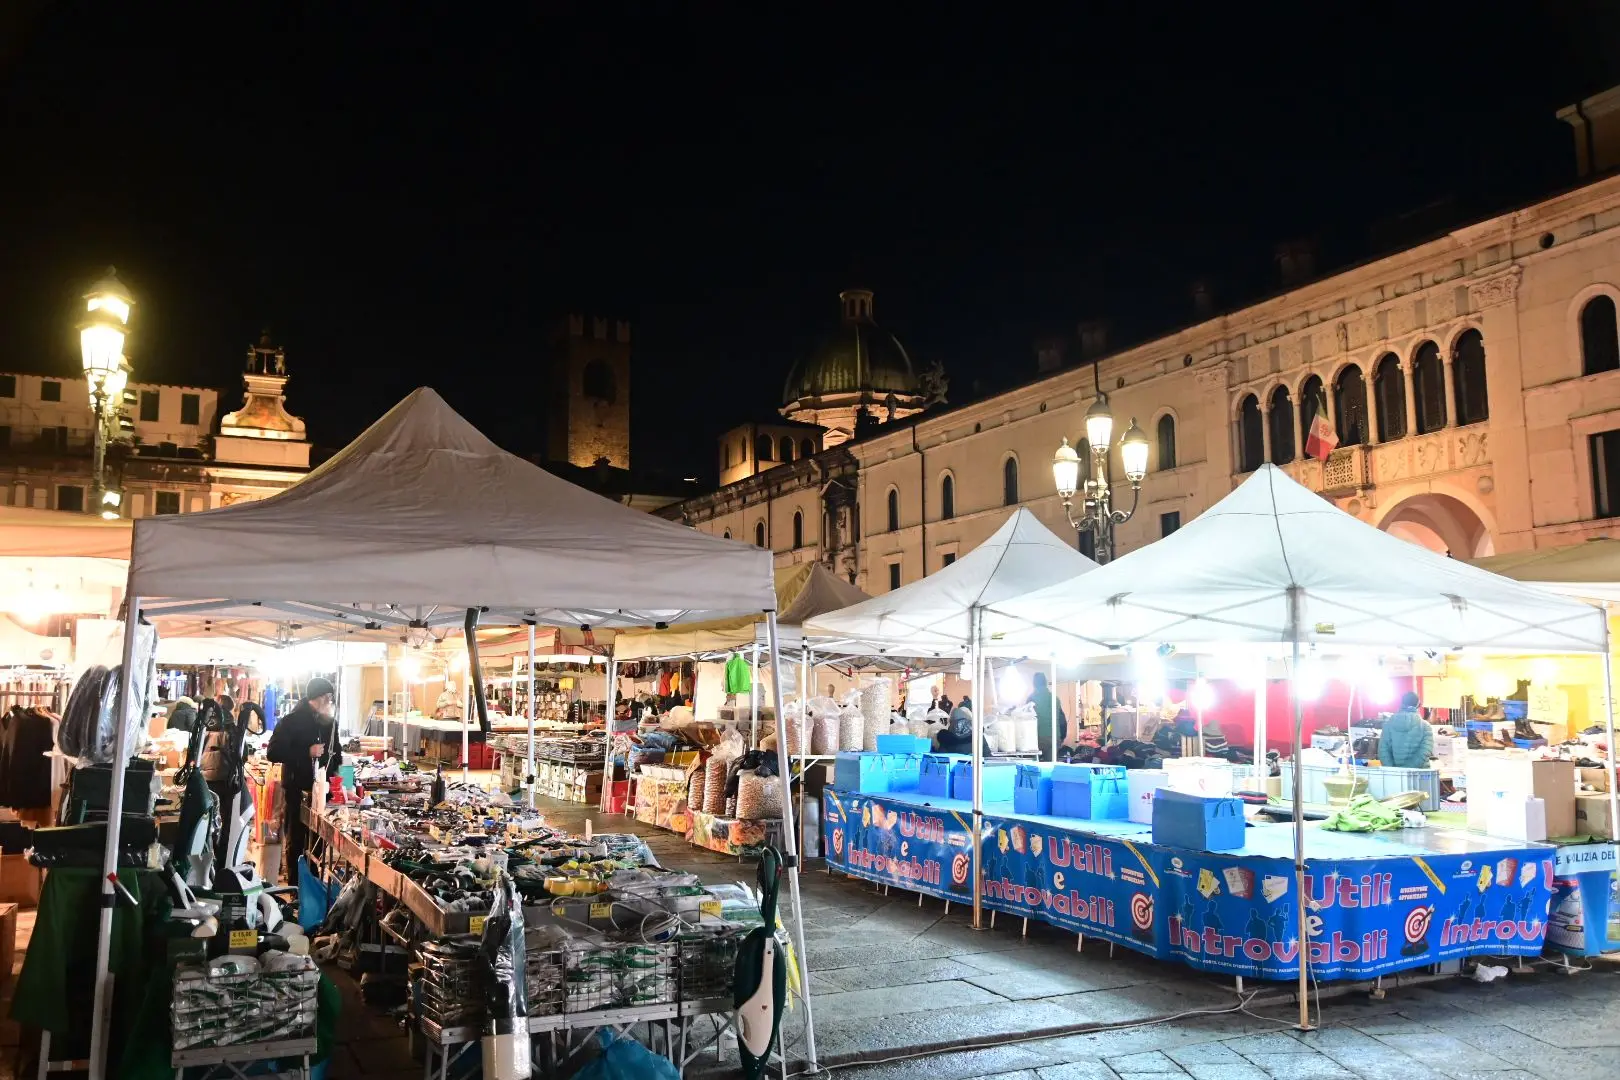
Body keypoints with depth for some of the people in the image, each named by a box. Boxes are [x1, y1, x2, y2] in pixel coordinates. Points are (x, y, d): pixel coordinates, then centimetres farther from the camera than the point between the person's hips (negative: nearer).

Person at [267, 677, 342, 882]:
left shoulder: (330, 722, 10)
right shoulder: (291, 721, -7)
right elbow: (273, 753, -14)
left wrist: (336, 772, 6)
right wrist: (307, 752, -20)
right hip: (297, 790, -5)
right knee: (295, 842, 5)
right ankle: (296, 887, 15)